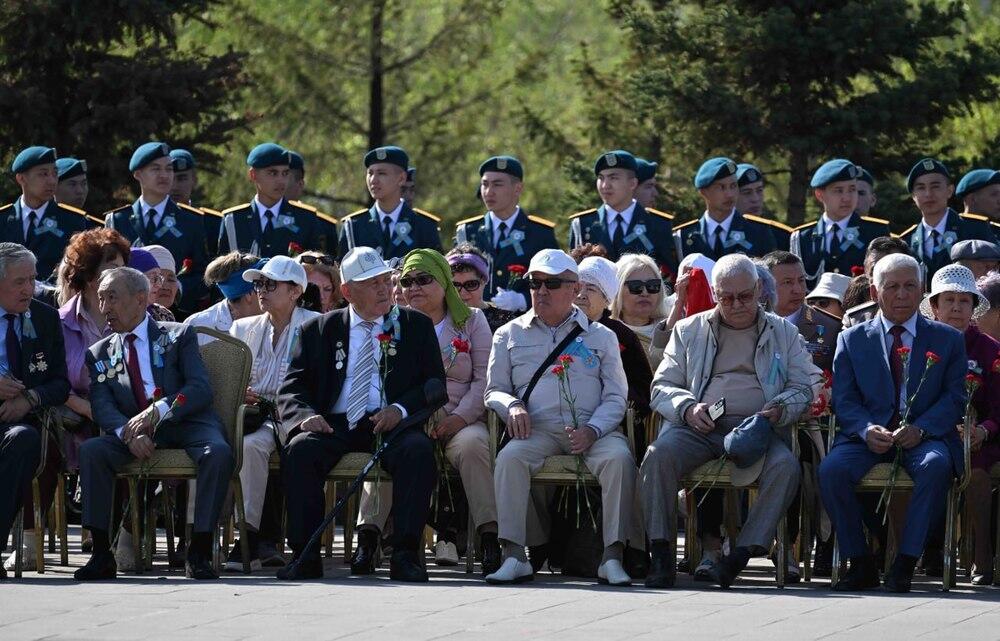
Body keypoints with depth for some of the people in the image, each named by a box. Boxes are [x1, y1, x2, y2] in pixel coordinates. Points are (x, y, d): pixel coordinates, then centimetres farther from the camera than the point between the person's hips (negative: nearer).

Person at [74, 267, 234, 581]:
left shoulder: (178, 336, 9)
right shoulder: (99, 353, 17)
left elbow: (201, 389, -5)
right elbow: (102, 405, 1)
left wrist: (157, 412, -22)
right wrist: (128, 433, -22)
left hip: (185, 425, -2)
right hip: (132, 432, 2)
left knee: (218, 452, -34)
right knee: (92, 450, -28)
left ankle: (199, 553, -29)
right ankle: (101, 553, -25)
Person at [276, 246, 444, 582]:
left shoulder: (416, 325, 15)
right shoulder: (320, 330, 16)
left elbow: (436, 384, 8)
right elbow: (292, 388, 11)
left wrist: (401, 409, -12)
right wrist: (305, 416, -13)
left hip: (392, 425, -1)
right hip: (336, 425, 1)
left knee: (418, 450, -33)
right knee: (300, 450, -30)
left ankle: (404, 554, -32)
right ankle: (305, 555, -27)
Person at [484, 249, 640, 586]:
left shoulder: (601, 337, 17)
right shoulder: (510, 335, 20)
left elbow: (615, 397, 9)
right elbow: (494, 390, 17)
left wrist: (592, 430, -11)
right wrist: (512, 406, -8)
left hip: (592, 429, 0)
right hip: (537, 428, 0)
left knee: (618, 457, -32)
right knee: (510, 457, -32)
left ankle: (613, 555, -31)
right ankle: (514, 556, -33)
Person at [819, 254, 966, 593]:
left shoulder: (948, 340, 13)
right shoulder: (852, 340, 15)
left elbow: (955, 398, 3)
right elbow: (844, 400, 6)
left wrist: (920, 429, -16)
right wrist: (867, 430, -17)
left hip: (925, 436, -1)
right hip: (870, 435, 1)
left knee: (935, 465, -36)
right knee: (832, 469, -30)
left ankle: (905, 563, -29)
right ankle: (860, 563, -16)